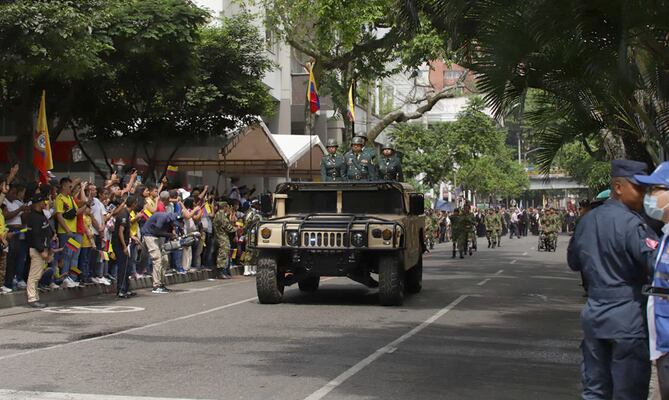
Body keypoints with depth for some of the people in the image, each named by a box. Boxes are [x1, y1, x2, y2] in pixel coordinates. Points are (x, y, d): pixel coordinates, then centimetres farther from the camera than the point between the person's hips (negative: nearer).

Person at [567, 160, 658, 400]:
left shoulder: (587, 221, 9)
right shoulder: (631, 224, -16)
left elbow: (573, 262, 22)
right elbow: (657, 264, -27)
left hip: (593, 316, 7)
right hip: (629, 319, -7)